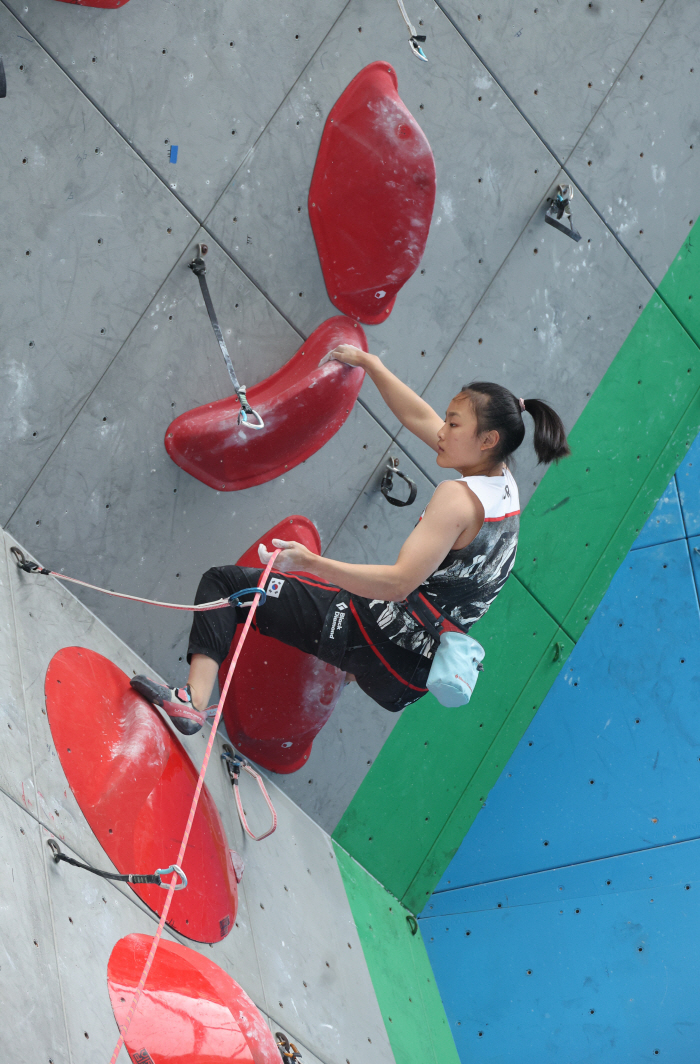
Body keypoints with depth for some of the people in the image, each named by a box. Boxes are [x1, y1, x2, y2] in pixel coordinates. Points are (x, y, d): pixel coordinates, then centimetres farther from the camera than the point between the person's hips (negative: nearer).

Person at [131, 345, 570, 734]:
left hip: (382, 639, -9)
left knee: (225, 581, -5)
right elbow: (418, 416, 20)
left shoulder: (457, 498, -19)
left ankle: (194, 699, -17)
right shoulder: (504, 484, 7)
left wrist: (313, 563, -36)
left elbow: (400, 582, -29)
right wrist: (369, 363, 28)